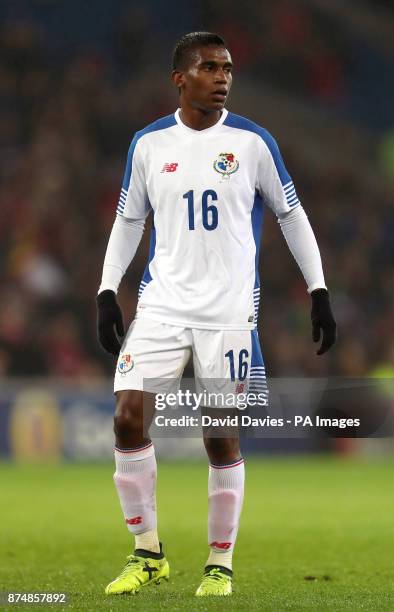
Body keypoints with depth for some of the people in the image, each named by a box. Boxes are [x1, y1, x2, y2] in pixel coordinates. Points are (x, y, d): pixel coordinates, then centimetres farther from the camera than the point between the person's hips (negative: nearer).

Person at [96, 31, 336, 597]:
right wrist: (108, 291, 6)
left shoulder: (252, 142, -1)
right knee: (128, 418, -10)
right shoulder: (149, 143, 6)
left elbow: (292, 216, 8)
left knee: (222, 439, -2)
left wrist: (319, 291, 3)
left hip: (229, 311, -2)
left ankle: (221, 566, 12)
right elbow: (128, 221, 15)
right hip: (162, 306, 2)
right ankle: (149, 554, 5)